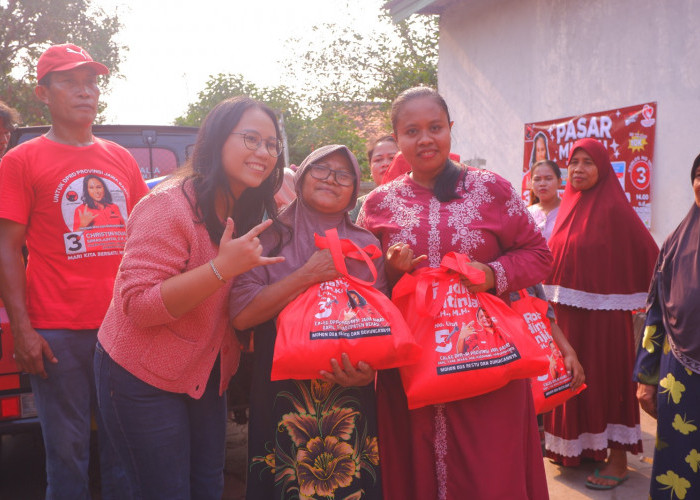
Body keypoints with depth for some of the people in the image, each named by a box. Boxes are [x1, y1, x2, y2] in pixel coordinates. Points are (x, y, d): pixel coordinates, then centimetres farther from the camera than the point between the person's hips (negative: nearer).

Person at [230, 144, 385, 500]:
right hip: (280, 397, -1)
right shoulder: (272, 238, -1)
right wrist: (308, 275, -16)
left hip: (349, 400, 2)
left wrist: (368, 370, -14)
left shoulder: (366, 247, 5)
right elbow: (241, 313, -12)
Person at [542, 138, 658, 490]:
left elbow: (649, 255, -10)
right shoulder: (569, 207, 9)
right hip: (567, 311, 7)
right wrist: (555, 300, 9)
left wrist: (637, 298, -6)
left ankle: (618, 458, 14)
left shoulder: (614, 208, -11)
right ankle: (578, 446, 29)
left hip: (602, 312, -6)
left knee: (606, 379, 2)